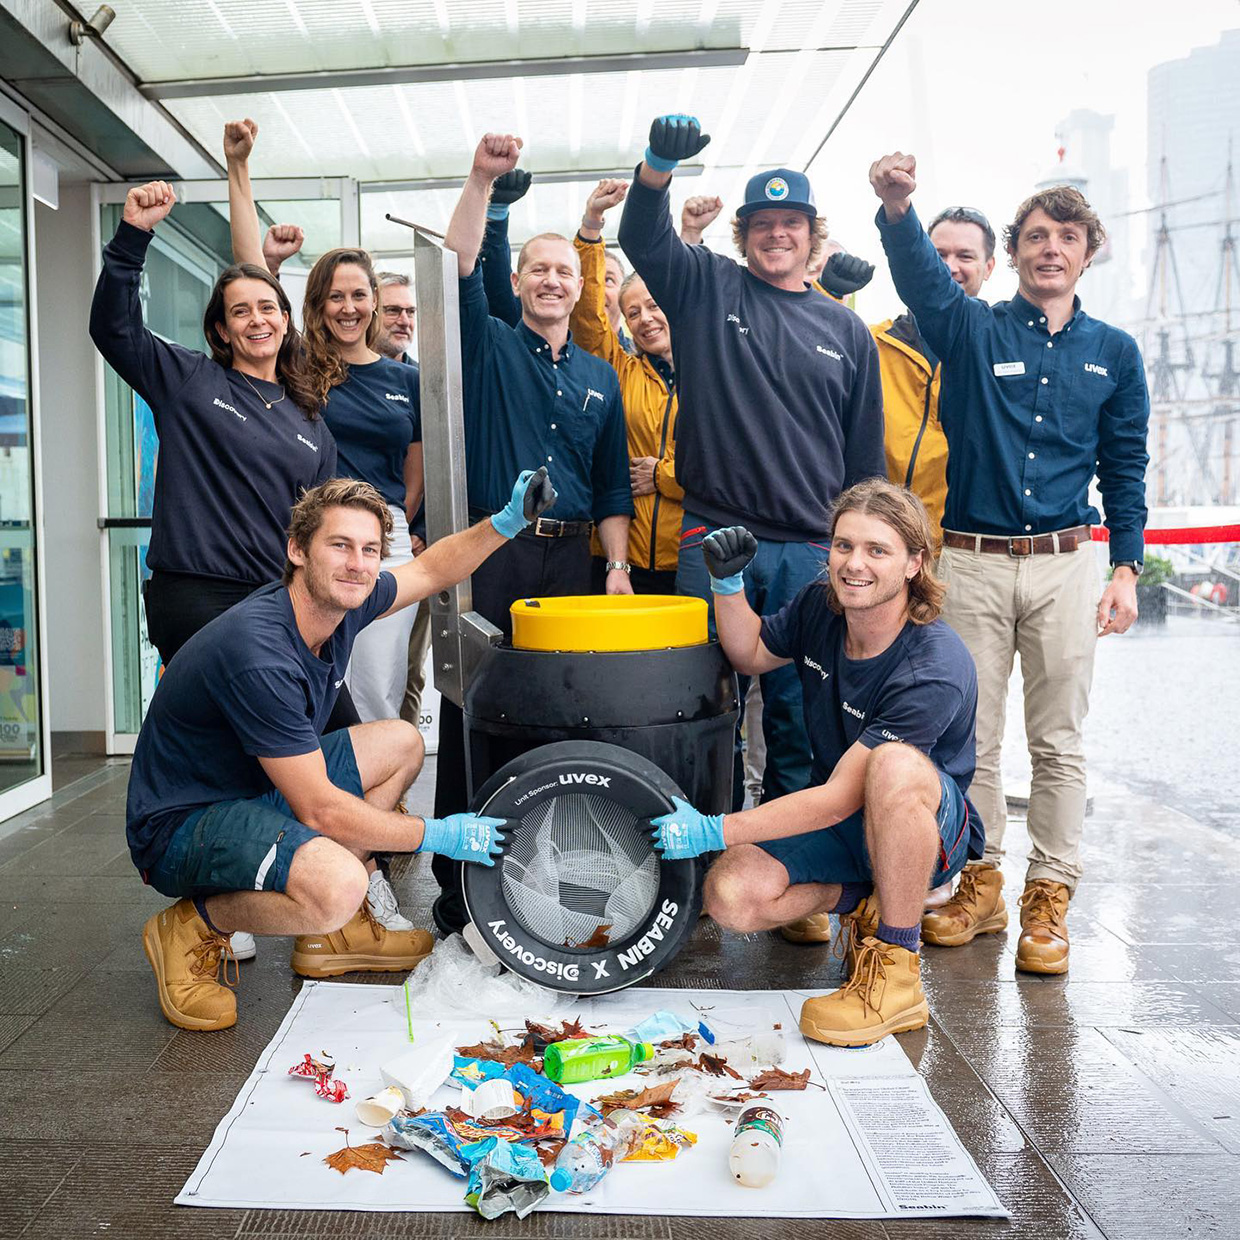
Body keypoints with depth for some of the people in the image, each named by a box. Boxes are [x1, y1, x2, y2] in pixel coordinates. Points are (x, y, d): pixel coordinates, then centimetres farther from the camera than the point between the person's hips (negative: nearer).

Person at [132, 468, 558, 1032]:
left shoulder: (337, 602, -5)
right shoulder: (260, 656, -31)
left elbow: (432, 569, 16)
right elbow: (320, 810, -27)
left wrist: (506, 522, -1)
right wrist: (440, 835, -17)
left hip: (260, 790, 10)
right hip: (181, 825, -10)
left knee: (401, 743, 12)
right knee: (338, 885, -35)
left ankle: (333, 933, 16)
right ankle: (192, 929, -4)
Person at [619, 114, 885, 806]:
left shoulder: (847, 331, 13)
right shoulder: (709, 289, 9)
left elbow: (866, 457, 14)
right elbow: (644, 236, -7)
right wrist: (660, 163, -26)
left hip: (813, 550, 2)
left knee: (799, 711, 6)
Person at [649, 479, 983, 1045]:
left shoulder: (935, 669, -28)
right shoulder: (821, 606, -9)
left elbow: (840, 799, -29)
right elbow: (752, 653, 14)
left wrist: (715, 831, -30)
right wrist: (728, 582, -6)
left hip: (931, 826, -5)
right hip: (835, 819, 5)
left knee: (894, 765, -41)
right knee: (731, 897, -21)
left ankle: (897, 967, -22)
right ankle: (865, 899, 7)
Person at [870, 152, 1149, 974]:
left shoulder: (1114, 352, 11)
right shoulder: (974, 330, 5)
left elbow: (1125, 468, 12)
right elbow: (921, 276, -15)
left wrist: (1127, 567, 3)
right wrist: (899, 208, -36)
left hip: (1066, 565, 1)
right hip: (973, 561, 0)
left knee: (1059, 740, 4)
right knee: (972, 736, 6)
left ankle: (1049, 896, 15)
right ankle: (980, 882, 20)